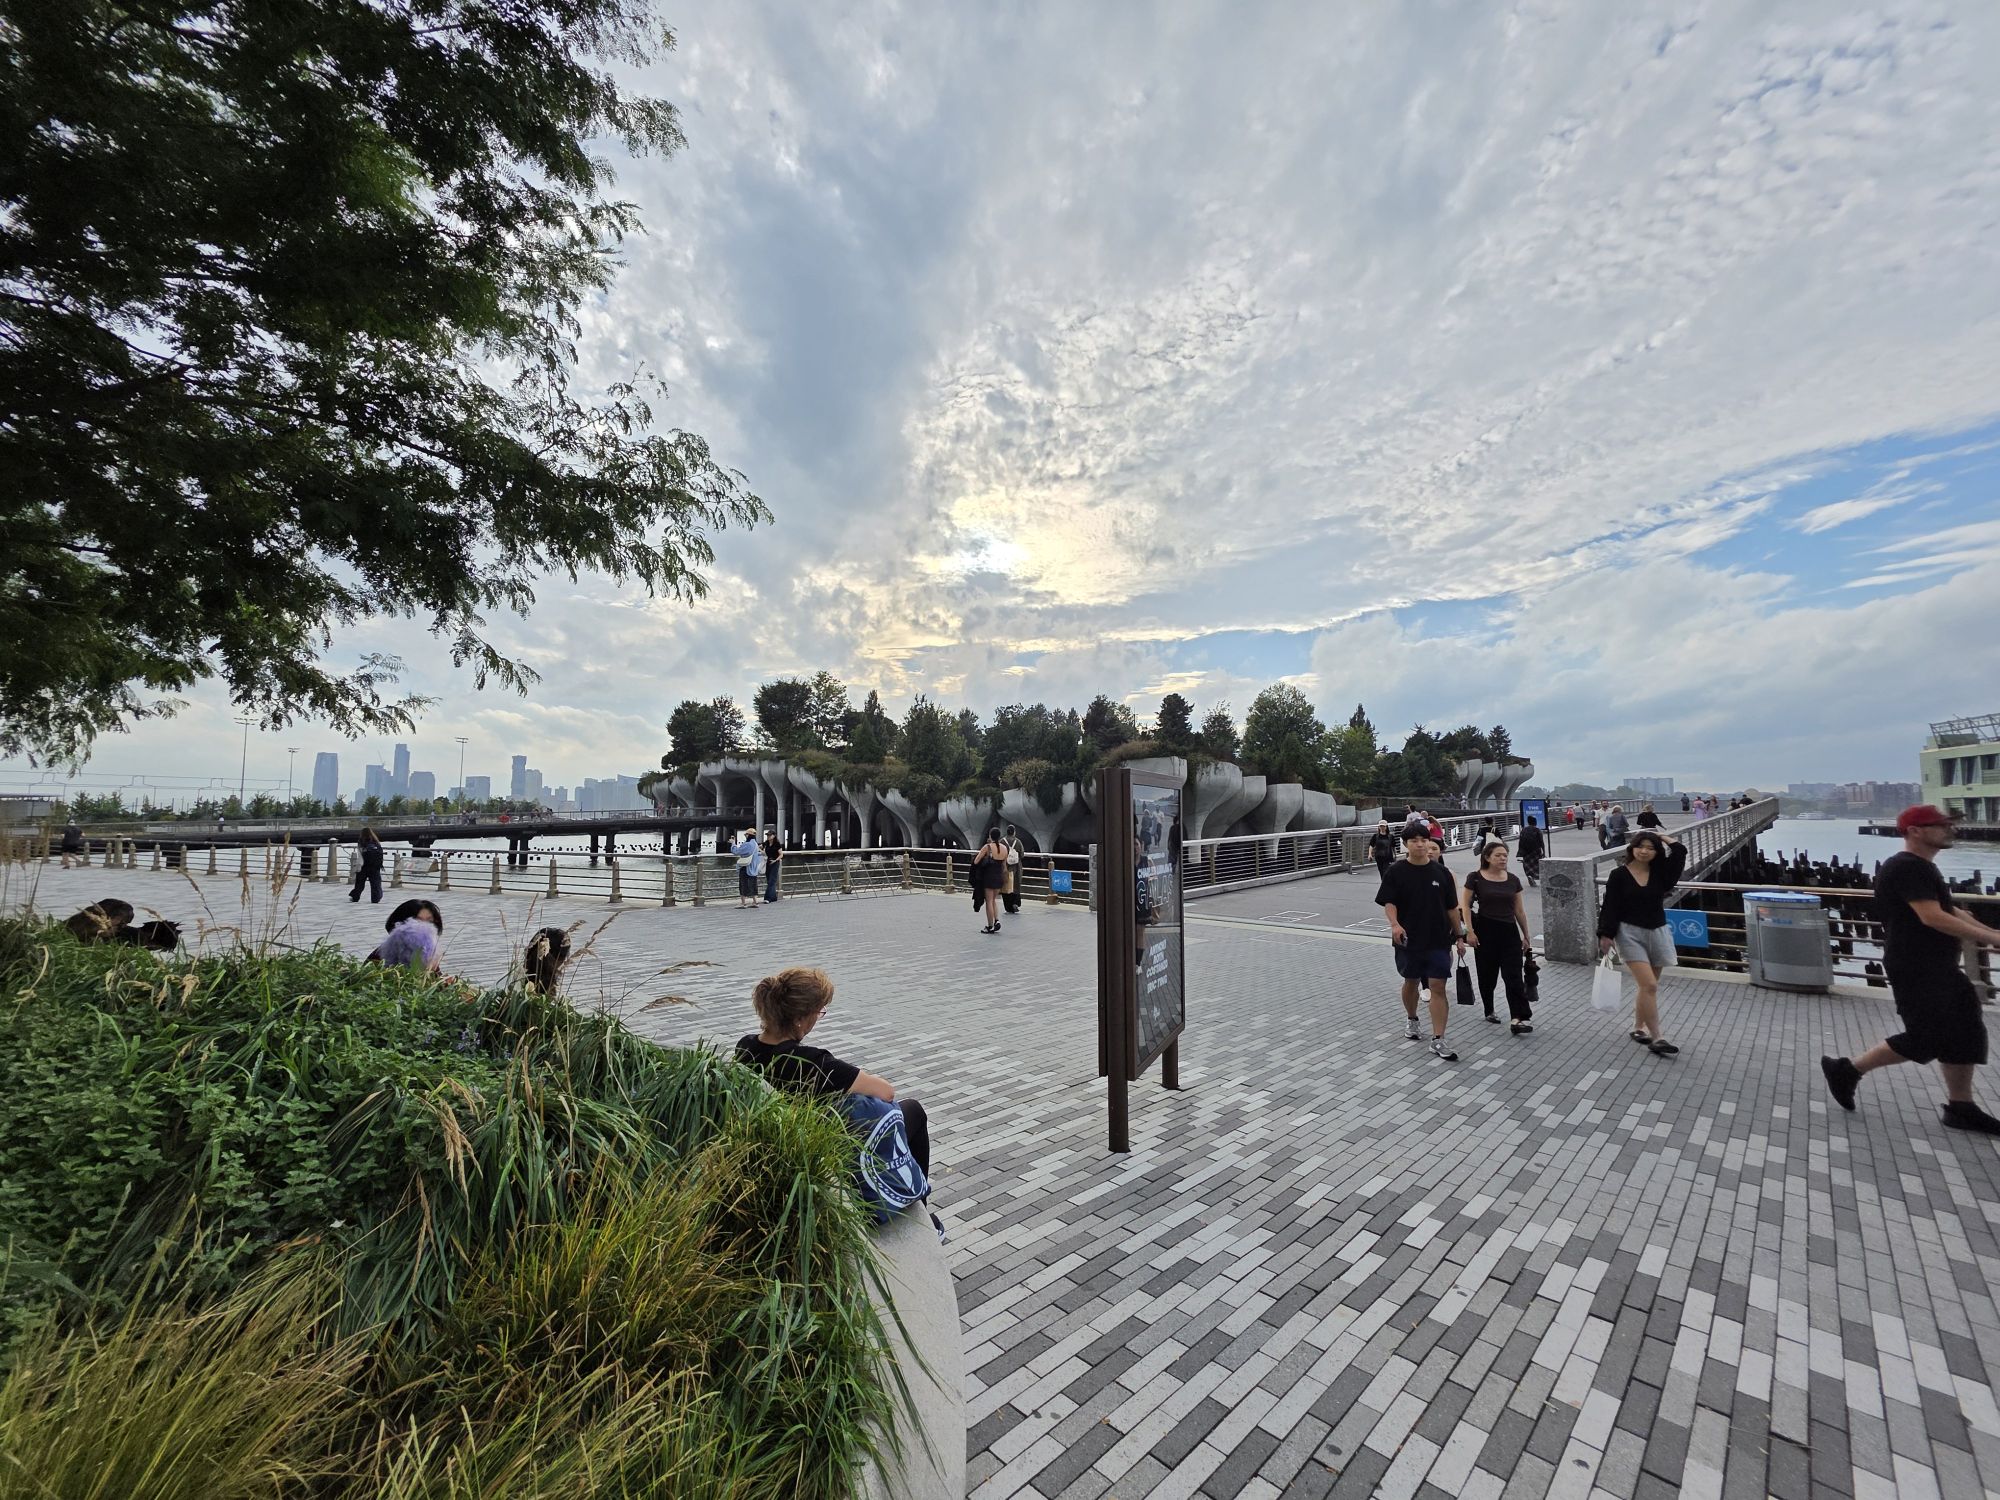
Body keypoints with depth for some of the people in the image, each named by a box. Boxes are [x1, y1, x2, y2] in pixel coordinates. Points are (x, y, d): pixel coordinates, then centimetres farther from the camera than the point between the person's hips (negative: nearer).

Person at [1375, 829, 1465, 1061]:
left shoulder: (1441, 872, 2)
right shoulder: (1396, 871, -4)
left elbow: (1451, 907, 8)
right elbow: (1389, 902, -8)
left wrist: (1459, 936, 7)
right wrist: (1395, 924, -26)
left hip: (1438, 939, 1)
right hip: (1409, 939, 0)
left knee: (1438, 986, -4)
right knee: (1411, 981, 16)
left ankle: (1438, 1040, -1)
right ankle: (1412, 1021, 40)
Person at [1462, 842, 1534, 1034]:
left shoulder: (1513, 880, 5)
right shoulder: (1476, 878, -5)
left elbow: (1519, 910, 12)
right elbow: (1465, 905, -5)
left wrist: (1526, 935, 14)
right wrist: (1470, 931, -12)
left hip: (1509, 931, 3)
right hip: (1485, 931, -3)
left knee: (1514, 975, -6)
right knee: (1488, 975, 9)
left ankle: (1517, 1019, -9)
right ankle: (1489, 1011, 27)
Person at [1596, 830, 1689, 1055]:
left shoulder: (1660, 872, 4)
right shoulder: (1619, 875, -5)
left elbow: (1680, 851, -9)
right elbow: (1610, 907, -5)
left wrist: (1659, 835, 3)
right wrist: (1606, 935, -10)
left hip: (1657, 933, 4)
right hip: (1631, 934, -4)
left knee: (1647, 986, 12)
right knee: (1649, 986, -13)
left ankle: (1638, 1027, 28)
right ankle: (1657, 1038, -9)